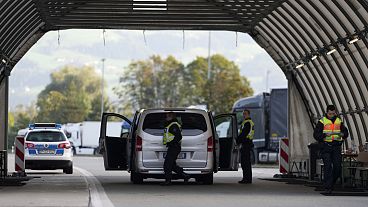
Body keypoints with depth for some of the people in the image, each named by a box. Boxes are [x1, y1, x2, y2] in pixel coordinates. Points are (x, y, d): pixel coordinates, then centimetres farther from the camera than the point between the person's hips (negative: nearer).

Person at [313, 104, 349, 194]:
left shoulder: (339, 121, 12)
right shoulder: (322, 121, 0)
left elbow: (346, 132, 12)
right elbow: (316, 134, -7)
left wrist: (342, 134, -12)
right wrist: (325, 135, -24)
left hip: (336, 146, 3)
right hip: (326, 146, -3)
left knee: (337, 166, -2)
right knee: (328, 167, -10)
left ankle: (332, 182, 21)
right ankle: (327, 187, -8)